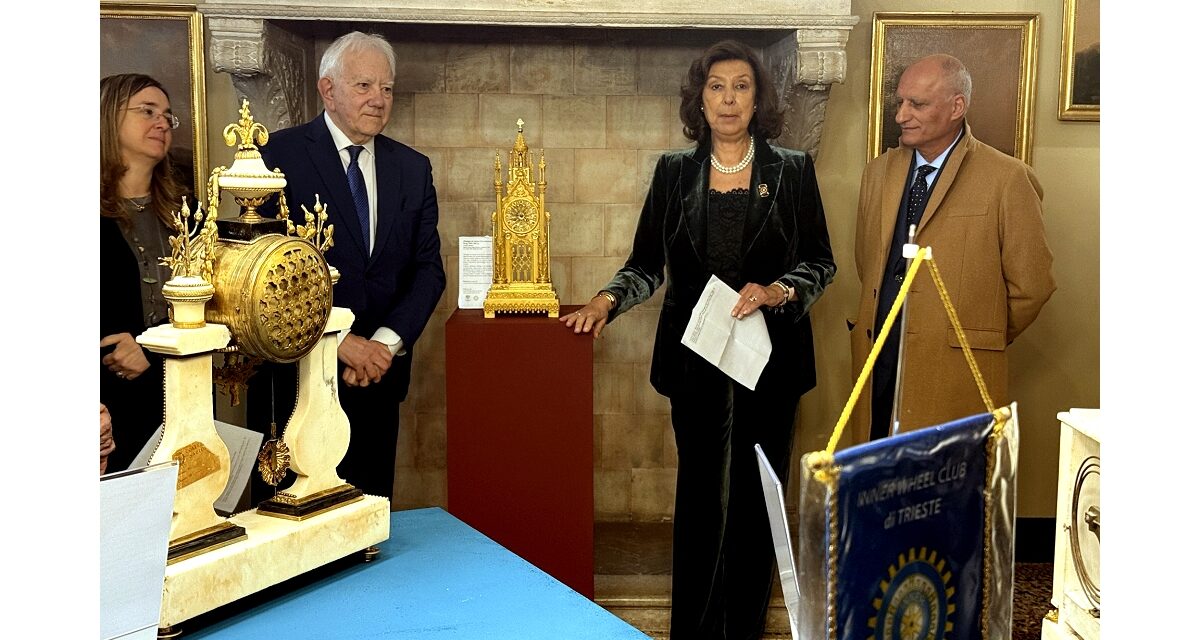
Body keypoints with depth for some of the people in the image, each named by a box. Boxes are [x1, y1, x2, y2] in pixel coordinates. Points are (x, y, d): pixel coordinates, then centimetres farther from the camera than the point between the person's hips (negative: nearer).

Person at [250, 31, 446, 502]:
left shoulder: (413, 169, 9)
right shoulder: (279, 154, -5)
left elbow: (428, 268, 5)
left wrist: (386, 344, -10)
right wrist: (338, 342, -16)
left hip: (379, 375, 4)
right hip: (294, 372, -4)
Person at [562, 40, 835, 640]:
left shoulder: (792, 170, 3)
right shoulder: (674, 171, 7)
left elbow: (820, 262, 4)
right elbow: (647, 264, 7)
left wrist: (777, 290, -14)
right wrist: (606, 300, -11)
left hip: (770, 356, -1)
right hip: (694, 356, 1)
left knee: (757, 492, 2)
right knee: (699, 489, 6)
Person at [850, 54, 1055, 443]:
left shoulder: (1007, 179, -5)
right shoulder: (879, 172, 12)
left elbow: (1031, 285, -2)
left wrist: (980, 339, 7)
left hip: (955, 375, -4)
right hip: (878, 362, 5)